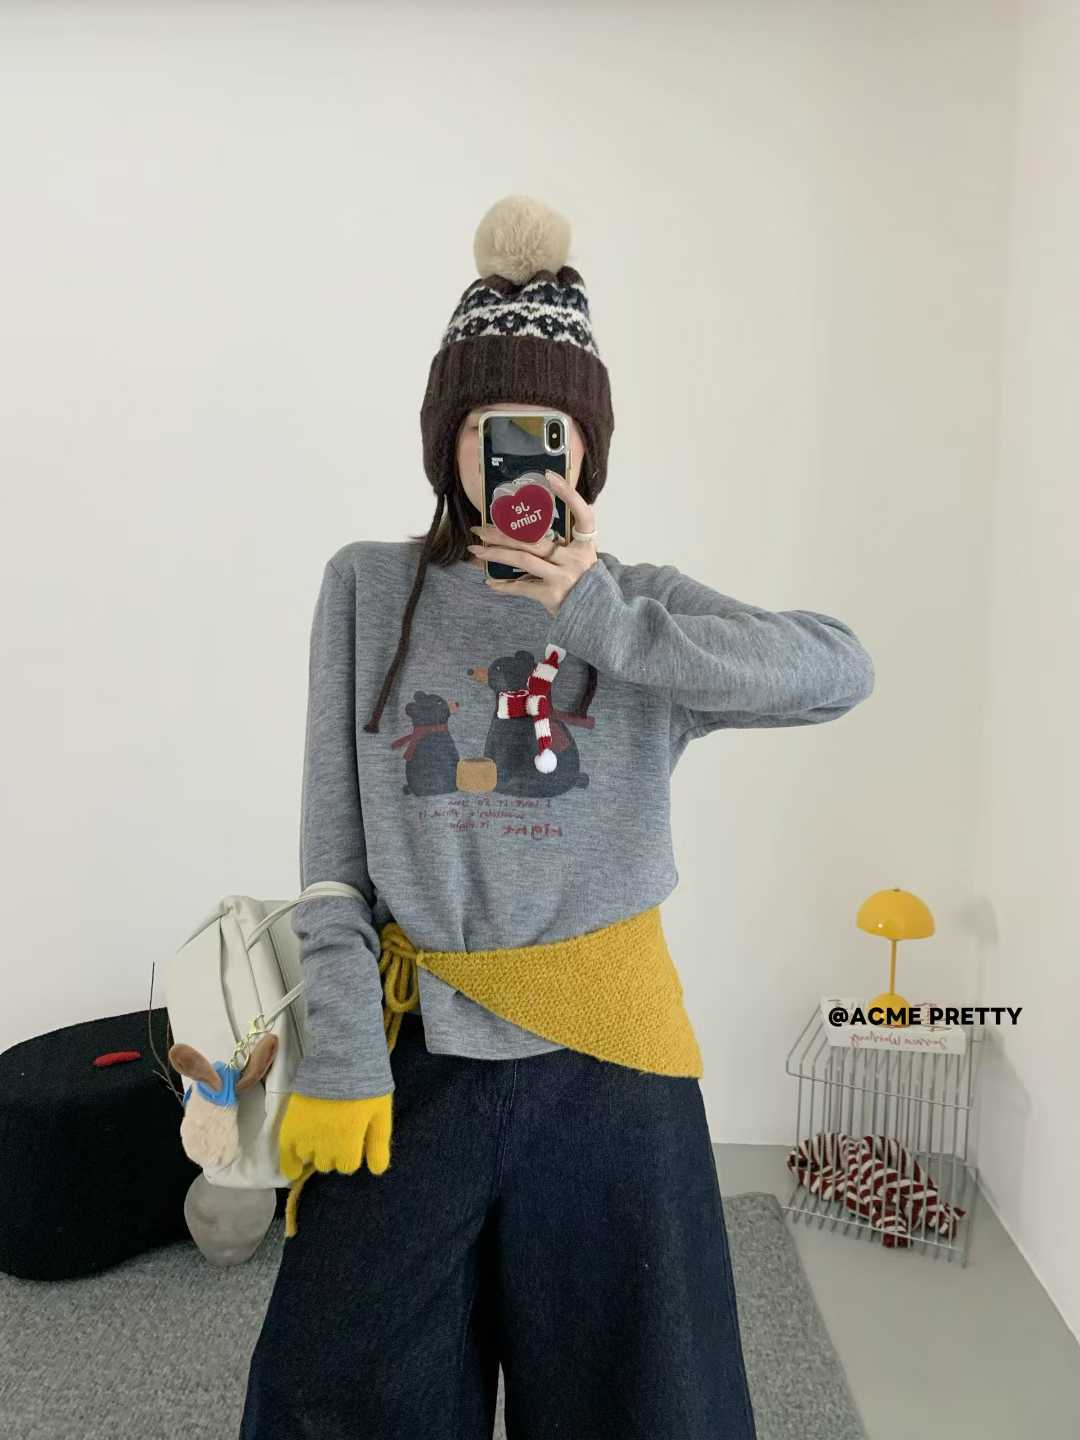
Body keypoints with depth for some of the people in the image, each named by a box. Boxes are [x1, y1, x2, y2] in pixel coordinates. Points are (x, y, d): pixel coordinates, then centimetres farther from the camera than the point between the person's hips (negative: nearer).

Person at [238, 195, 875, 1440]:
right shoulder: (369, 590, 1)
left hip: (606, 1046, 0)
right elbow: (333, 850, -2)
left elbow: (839, 669, -14)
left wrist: (607, 622, -18)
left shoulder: (638, 602, 1)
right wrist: (340, 1059, -7)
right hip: (414, 1050, 0)